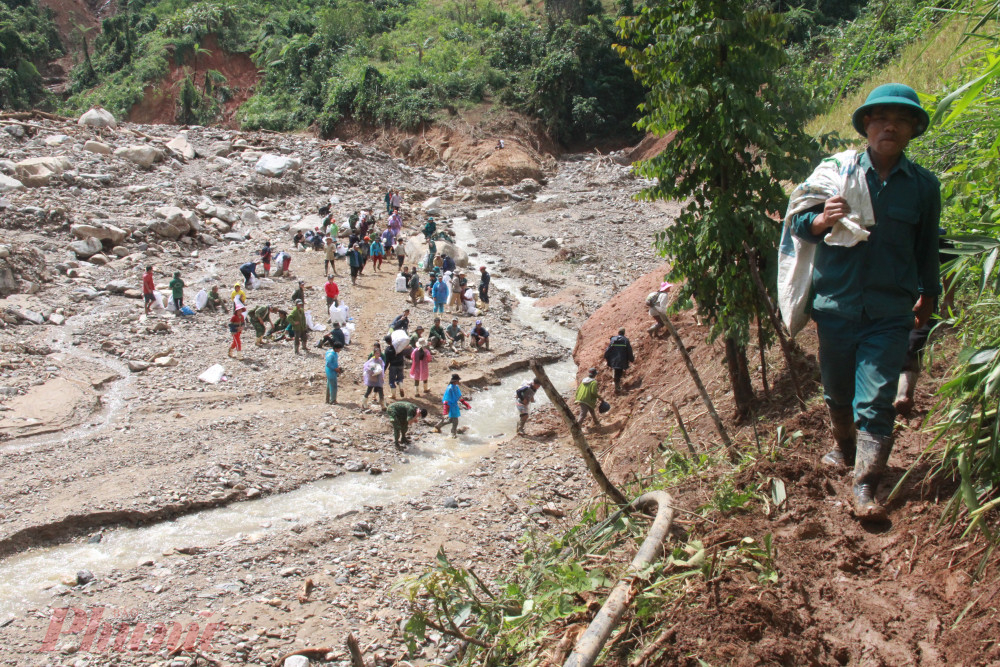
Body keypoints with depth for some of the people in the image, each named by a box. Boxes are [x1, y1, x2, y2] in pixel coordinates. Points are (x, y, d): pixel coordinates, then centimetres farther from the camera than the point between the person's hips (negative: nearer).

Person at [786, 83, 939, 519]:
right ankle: (846, 449, 44)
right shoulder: (836, 169, -2)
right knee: (837, 393, 18)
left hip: (890, 314, -1)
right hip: (835, 306, 1)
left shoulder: (923, 186, 3)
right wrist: (821, 221, -22)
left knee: (875, 401, -7)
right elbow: (795, 217, 0)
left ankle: (866, 488, -4)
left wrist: (928, 294, 26)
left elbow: (927, 246, 16)